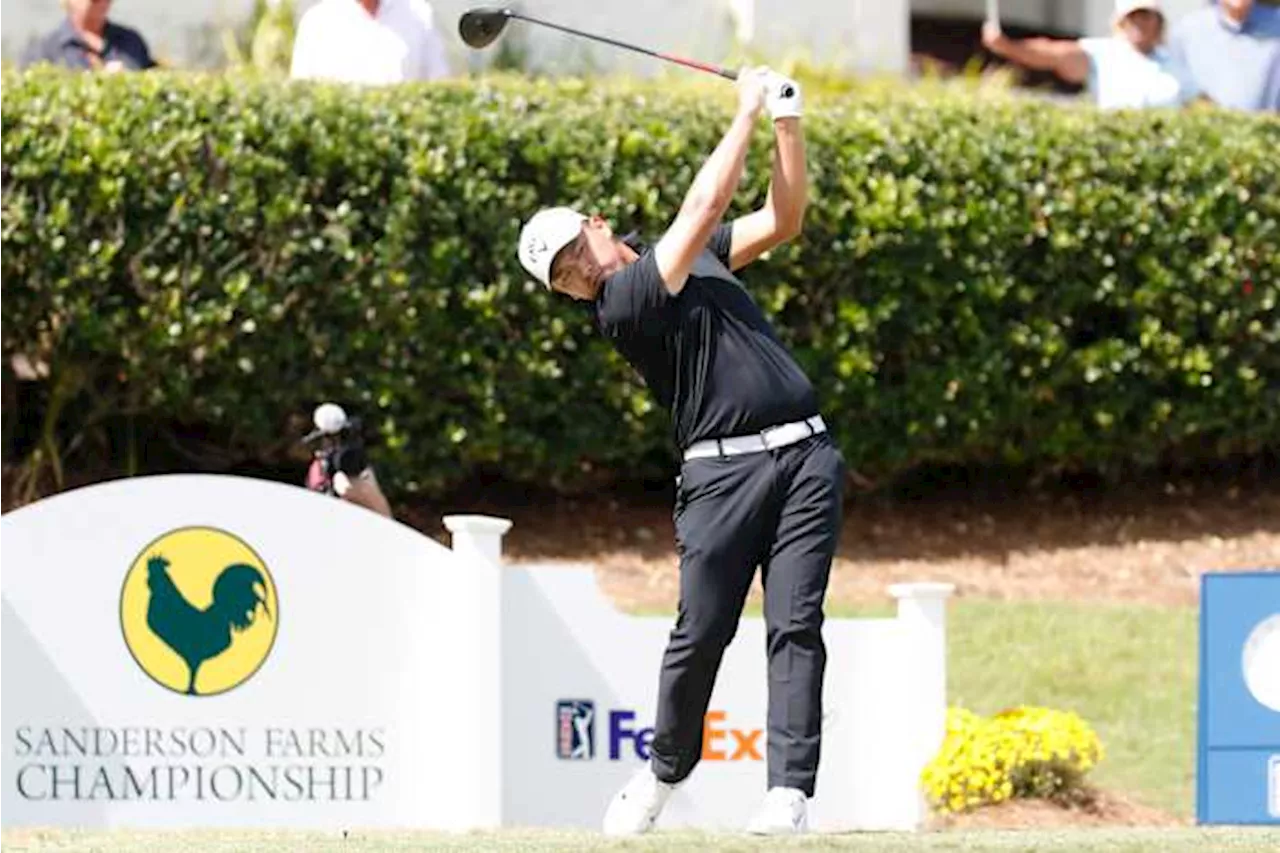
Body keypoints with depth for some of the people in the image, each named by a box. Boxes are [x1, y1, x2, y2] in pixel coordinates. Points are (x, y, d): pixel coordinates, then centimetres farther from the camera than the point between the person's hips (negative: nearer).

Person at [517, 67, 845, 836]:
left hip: (805, 456, 4)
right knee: (701, 633, -7)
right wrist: (748, 111, -3)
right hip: (721, 473, -4)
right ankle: (666, 771, 17)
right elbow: (705, 207, -9)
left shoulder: (689, 257, 19)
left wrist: (788, 123, 5)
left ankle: (791, 790, -15)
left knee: (796, 627, -8)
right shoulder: (619, 306, -5)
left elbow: (783, 219, 18)